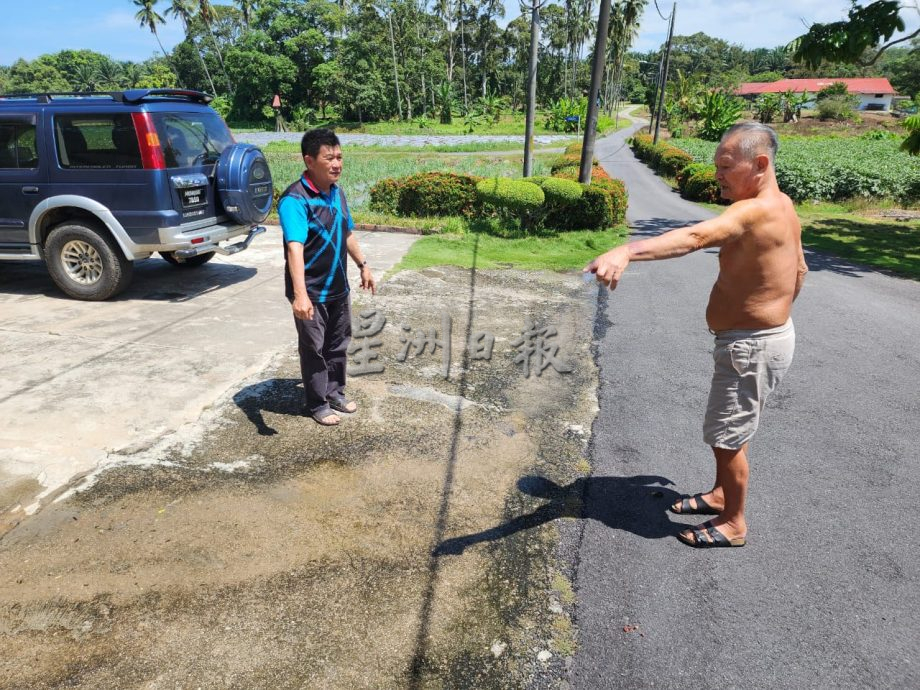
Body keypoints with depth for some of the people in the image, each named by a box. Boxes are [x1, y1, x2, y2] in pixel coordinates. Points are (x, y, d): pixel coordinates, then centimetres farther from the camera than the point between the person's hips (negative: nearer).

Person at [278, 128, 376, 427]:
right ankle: (317, 404, 24)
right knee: (313, 349, 8)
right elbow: (295, 248, -35)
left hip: (338, 287, 7)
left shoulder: (337, 192, 4)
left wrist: (363, 266, 20)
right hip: (311, 292, -7)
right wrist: (300, 294, -44)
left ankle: (335, 392, 37)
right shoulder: (295, 200, -23)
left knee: (338, 344, 19)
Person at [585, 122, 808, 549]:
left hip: (752, 345, -10)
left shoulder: (755, 211, -26)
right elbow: (798, 270, 19)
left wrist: (626, 251, -59)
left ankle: (733, 523, 23)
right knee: (727, 430, 24)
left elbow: (693, 237, -45)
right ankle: (721, 494, 43)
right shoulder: (781, 207, 7)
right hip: (764, 334, 10)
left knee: (727, 437, 4)